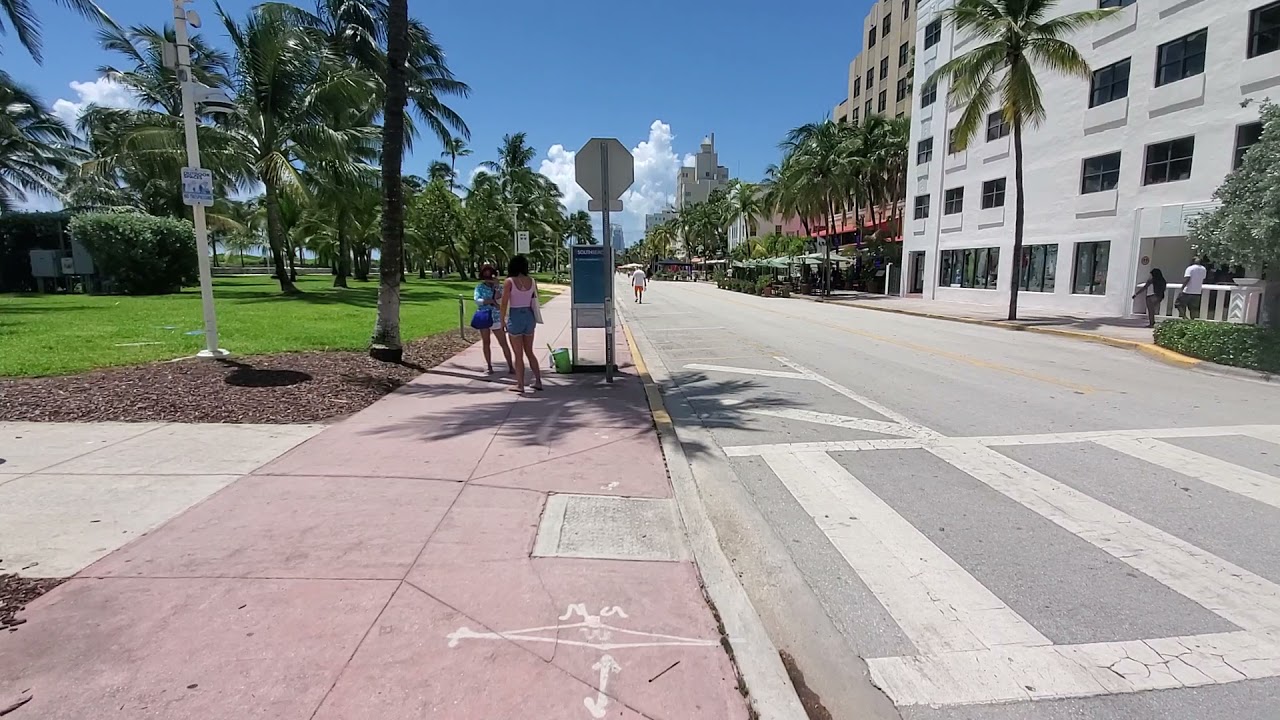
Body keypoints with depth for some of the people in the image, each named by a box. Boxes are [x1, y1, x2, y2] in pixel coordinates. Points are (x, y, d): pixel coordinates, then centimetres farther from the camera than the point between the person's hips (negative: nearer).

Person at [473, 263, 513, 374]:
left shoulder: (499, 287, 0)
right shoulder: (479, 287, 0)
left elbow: (499, 301, -14)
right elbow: (477, 300, -15)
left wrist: (496, 287, -20)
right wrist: (491, 301, -22)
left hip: (496, 318, -1)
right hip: (483, 317, 1)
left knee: (503, 343, -1)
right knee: (485, 343, 9)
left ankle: (510, 366, 4)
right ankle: (489, 366, 19)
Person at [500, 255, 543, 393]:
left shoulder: (509, 281, -10)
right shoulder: (532, 281, 2)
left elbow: (504, 303, -10)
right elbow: (535, 301, 5)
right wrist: (534, 319, 13)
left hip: (515, 317, -4)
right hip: (529, 316, 4)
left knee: (518, 355, 5)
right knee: (529, 352, 18)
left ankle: (520, 385, 11)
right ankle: (538, 381, 19)